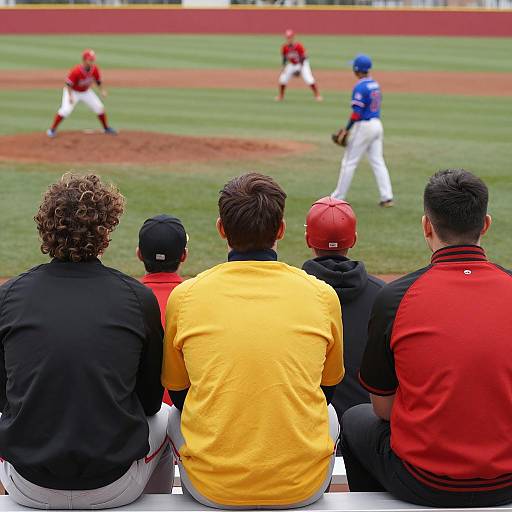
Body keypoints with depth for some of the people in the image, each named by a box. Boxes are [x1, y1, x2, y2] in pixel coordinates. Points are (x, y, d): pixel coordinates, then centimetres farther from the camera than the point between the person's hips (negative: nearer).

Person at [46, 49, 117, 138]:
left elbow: (98, 81, -2)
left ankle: (106, 128, 22)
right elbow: (68, 84, -27)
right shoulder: (76, 71, -34)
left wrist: (102, 90, -15)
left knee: (99, 107, 1)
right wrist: (70, 96, -35)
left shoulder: (95, 69, -17)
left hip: (86, 92, 5)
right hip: (73, 91, -5)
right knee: (66, 110, -23)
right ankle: (52, 129, -7)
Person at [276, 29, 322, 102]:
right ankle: (281, 96, 14)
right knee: (282, 79, -6)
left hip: (302, 64, -4)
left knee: (309, 79, -20)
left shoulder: (299, 46, -26)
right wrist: (283, 68, -5)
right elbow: (284, 58, 2)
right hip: (291, 65, 4)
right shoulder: (284, 47, -13)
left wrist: (300, 69, -26)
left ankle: (317, 95, -7)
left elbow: (303, 58, -21)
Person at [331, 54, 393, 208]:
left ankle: (338, 197, 8)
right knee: (378, 161, 8)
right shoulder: (375, 84, 10)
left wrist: (346, 130, -14)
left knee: (349, 162, 1)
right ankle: (387, 197, 3)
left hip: (363, 126, -8)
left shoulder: (360, 87, -16)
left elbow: (357, 112, -20)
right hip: (377, 125, 8)